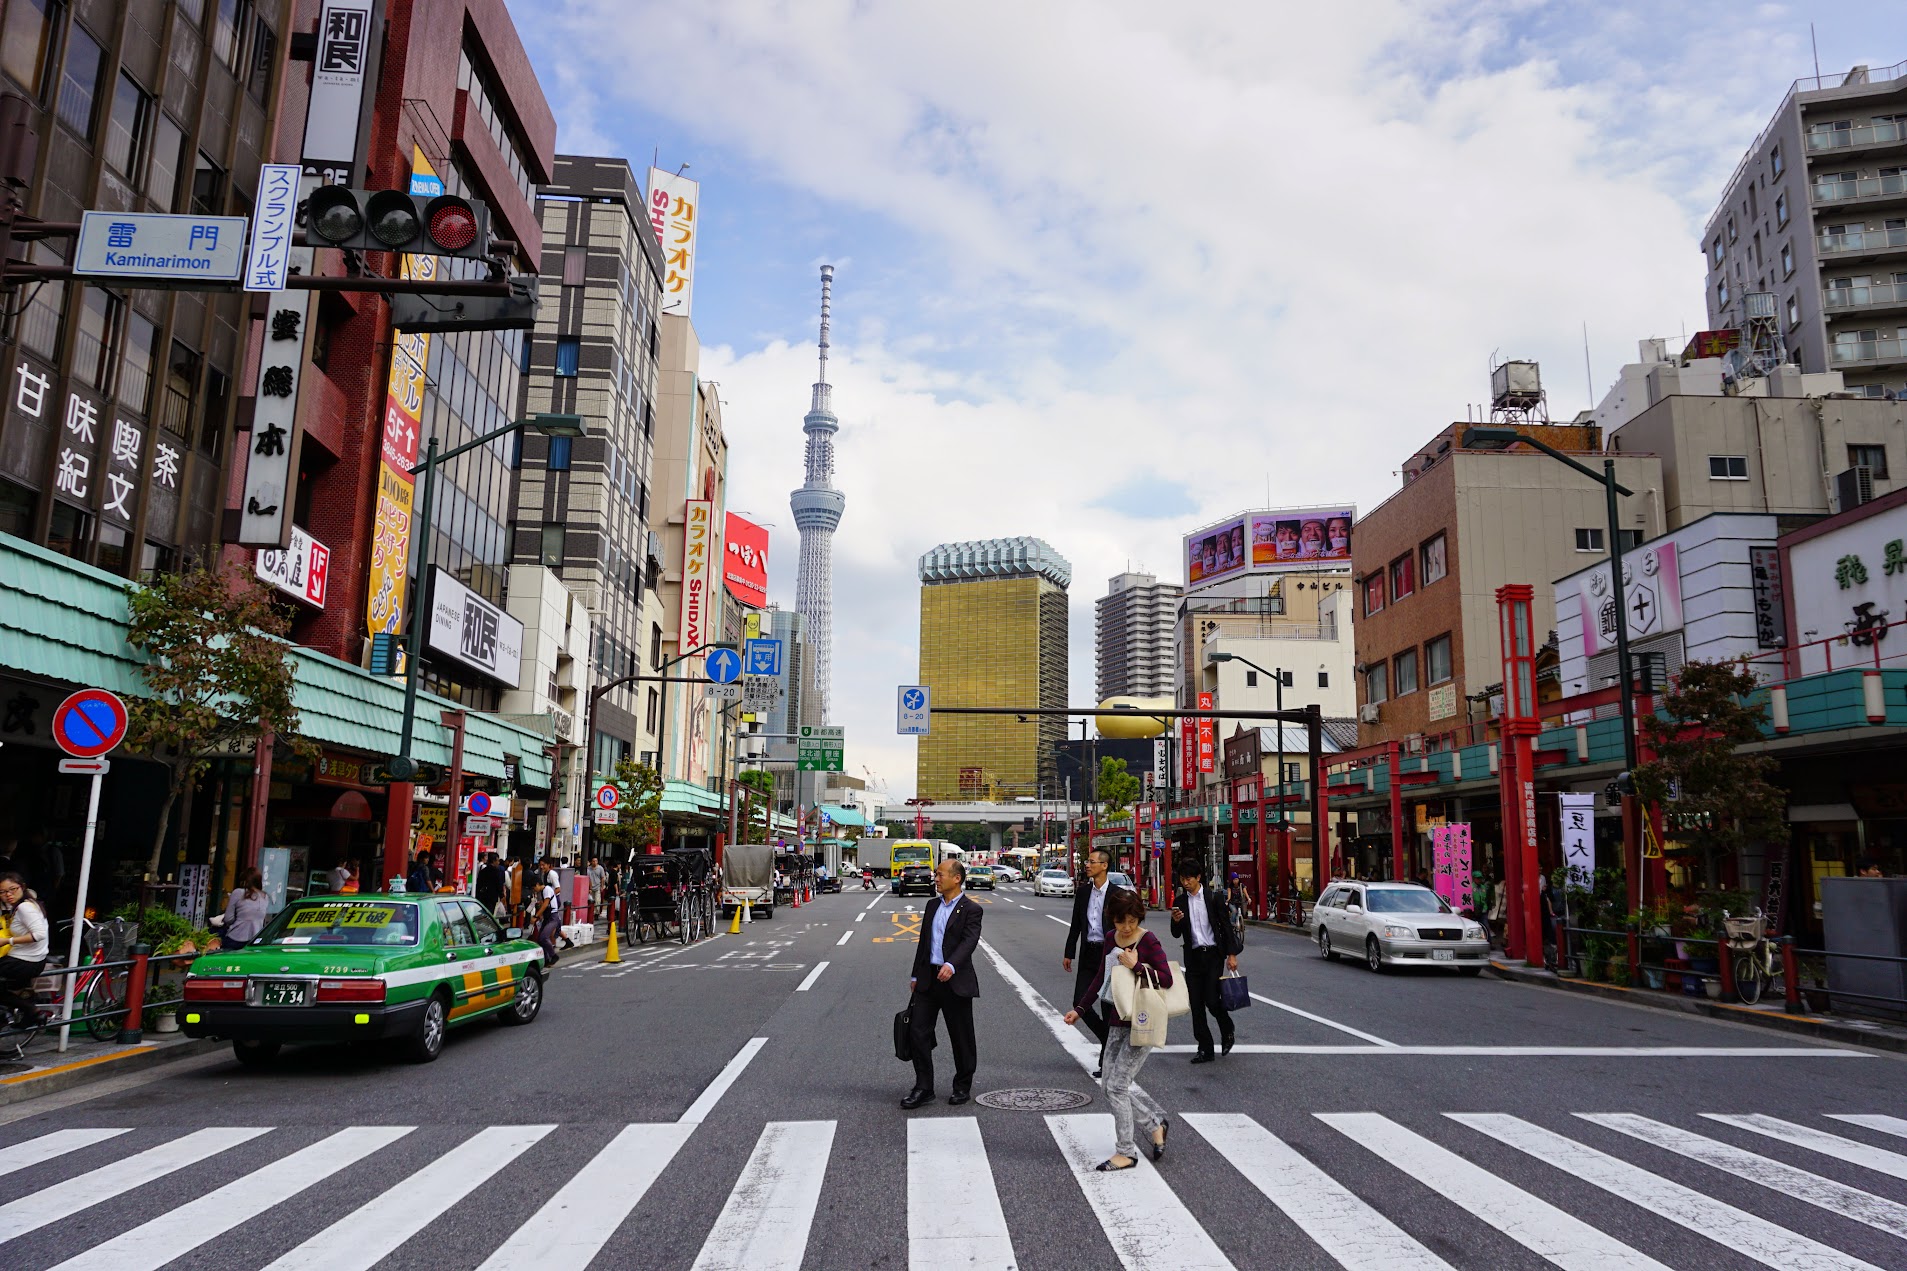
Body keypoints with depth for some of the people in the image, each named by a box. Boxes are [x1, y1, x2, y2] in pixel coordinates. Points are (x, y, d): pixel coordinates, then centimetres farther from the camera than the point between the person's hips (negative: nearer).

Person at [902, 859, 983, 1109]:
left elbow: (969, 941, -22)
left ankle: (962, 1087, 23)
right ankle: (923, 1087, 12)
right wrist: (915, 975, 16)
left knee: (961, 1037, 7)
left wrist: (951, 965, -38)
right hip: (928, 980, 6)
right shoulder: (932, 905, 12)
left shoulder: (970, 909, -8)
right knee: (917, 1032, 2)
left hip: (955, 981, -6)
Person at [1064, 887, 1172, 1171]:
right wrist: (1080, 1008, 13)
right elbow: (1102, 976, 15)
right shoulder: (1111, 938, 6)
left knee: (1117, 1086, -6)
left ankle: (1126, 1152, 9)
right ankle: (1158, 1121, 31)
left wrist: (1135, 966, -23)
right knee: (1112, 1085, 12)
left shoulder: (1149, 941, -13)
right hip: (1118, 1021, 8)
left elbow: (1167, 980, -19)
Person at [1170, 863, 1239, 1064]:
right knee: (1196, 1005, 3)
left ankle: (1227, 1032, 20)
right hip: (1193, 957, 4)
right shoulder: (1179, 901, 6)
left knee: (1212, 1000, -10)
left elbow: (1226, 926, 0)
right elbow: (1176, 934, 7)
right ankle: (1205, 1049, 12)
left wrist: (1231, 954, -5)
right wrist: (1176, 921, -15)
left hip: (1213, 955, -3)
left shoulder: (1214, 897, -2)